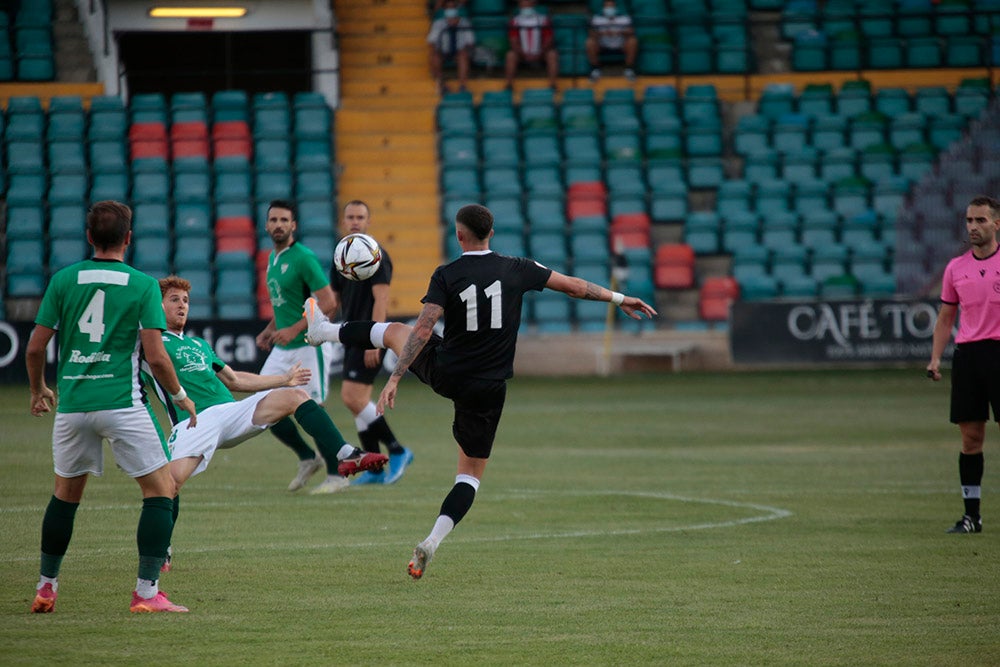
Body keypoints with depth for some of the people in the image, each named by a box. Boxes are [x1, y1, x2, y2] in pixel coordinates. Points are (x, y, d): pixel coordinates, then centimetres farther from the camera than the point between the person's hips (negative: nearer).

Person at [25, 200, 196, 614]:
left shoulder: (64, 280, 5)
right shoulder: (143, 285, -2)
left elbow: (35, 347, 6)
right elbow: (155, 357, -8)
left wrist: (38, 389, 25)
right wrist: (180, 397, 9)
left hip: (72, 405, 4)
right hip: (121, 403, -4)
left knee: (66, 493, 21)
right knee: (161, 489, 4)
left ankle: (46, 588, 24)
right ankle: (146, 591, -5)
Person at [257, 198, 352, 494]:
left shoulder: (303, 258, -15)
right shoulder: (272, 258, 12)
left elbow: (328, 303, -20)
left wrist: (294, 330, -24)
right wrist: (270, 330, 11)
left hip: (309, 345, -8)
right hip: (282, 348, 8)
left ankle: (337, 475, 7)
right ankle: (308, 458, 19)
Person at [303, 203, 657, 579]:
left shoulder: (446, 276, -11)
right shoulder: (517, 270, -5)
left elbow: (423, 329, -18)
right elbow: (573, 286, 2)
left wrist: (395, 378, -19)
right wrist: (619, 299, 16)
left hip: (444, 374, 0)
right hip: (488, 389, 0)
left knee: (395, 332, 29)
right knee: (471, 474, 10)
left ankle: (323, 331, 49)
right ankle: (431, 544, -6)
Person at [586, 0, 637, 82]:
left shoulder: (624, 18, -2)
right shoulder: (596, 18, -2)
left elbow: (631, 32, -9)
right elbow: (591, 34, -7)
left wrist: (619, 32, -27)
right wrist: (601, 33, -26)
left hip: (621, 47, 0)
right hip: (603, 47, 0)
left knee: (633, 41, -29)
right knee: (589, 43, -28)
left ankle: (629, 69, -15)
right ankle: (595, 69, -11)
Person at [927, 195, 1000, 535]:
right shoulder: (955, 268, 11)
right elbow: (945, 318, 16)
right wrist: (935, 358, 6)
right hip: (966, 352, 4)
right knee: (970, 437, 4)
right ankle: (971, 515, 9)